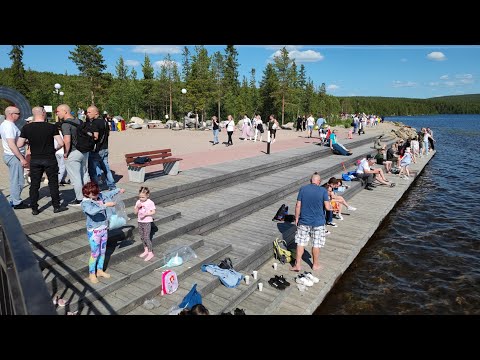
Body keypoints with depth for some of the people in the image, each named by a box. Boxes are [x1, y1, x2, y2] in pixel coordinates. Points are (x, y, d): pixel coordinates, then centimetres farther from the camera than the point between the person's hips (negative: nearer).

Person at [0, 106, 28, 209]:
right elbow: (11, 145, -25)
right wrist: (22, 158, -24)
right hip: (14, 156, -11)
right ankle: (17, 203, 4)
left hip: (9, 155, 11)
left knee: (14, 180, 17)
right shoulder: (10, 126, -19)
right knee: (18, 181, -3)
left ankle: (13, 200, 25)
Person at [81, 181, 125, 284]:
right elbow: (92, 211, -41)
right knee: (95, 253, 3)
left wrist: (119, 190, 10)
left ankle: (100, 270, 34)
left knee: (103, 251, 17)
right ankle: (92, 274, 22)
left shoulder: (100, 196, -2)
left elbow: (109, 193, 19)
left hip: (104, 229, 6)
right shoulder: (85, 203, -21)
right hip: (94, 232, -6)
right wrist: (106, 205, -42)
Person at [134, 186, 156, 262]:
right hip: (140, 222, 6)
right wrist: (137, 207, -14)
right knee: (142, 237, 14)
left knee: (147, 237, -6)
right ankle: (146, 250, 30)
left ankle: (150, 253, 4)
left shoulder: (150, 203, -11)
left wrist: (146, 214, -24)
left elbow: (153, 212, -12)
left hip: (147, 222, -6)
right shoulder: (138, 202, 4)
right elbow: (135, 212, 4)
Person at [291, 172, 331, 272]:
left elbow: (298, 206, -4)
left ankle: (298, 264, 14)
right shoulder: (323, 191, -9)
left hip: (304, 221, 1)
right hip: (318, 222, -1)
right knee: (316, 244, 12)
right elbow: (327, 207, -11)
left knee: (300, 243, 10)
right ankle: (315, 265, 26)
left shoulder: (303, 189, -4)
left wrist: (296, 218, 6)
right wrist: (331, 207, 12)